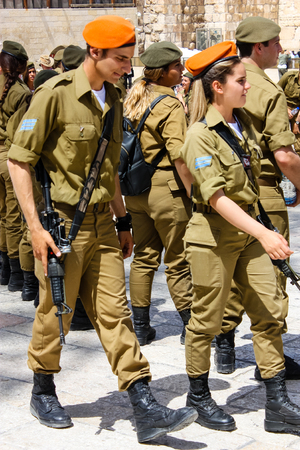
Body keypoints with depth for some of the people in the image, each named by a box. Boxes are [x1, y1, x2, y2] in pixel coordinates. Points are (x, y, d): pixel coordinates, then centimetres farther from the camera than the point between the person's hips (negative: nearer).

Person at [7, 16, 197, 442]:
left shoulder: (112, 101, 10)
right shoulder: (55, 95, -13)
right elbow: (19, 160, -12)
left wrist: (123, 222, 20)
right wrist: (35, 226, -16)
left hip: (100, 223, 6)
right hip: (60, 222, -6)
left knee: (114, 313, 4)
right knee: (55, 313, 7)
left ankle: (145, 410, 4)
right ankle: (43, 393, 30)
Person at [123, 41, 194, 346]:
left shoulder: (133, 99, 9)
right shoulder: (170, 106, -14)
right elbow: (179, 157, -21)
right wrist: (195, 194, -16)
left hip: (135, 189, 7)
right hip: (166, 188, -7)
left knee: (143, 257, 13)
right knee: (178, 262, 3)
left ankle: (140, 327, 18)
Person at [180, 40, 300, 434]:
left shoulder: (242, 123, 7)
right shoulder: (200, 135, -16)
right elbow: (217, 196, -24)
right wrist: (263, 234, -31)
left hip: (249, 231, 7)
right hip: (214, 235, -7)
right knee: (207, 320, 6)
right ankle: (198, 398, 25)